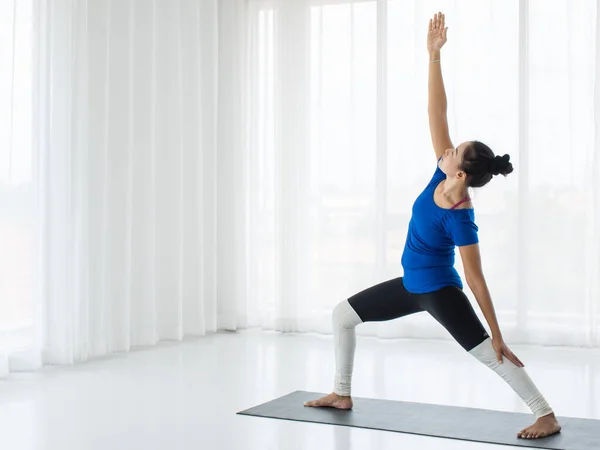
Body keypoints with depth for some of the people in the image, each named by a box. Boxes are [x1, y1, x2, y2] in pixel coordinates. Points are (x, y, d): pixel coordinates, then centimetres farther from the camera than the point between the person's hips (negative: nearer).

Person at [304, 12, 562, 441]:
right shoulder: (442, 174, -11)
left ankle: (548, 417, 2)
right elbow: (437, 113, -13)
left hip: (440, 291, -9)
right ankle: (342, 394, 24)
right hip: (412, 284, 9)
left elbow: (476, 279, -23)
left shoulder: (461, 219, -28)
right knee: (343, 313, 13)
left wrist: (498, 335, -18)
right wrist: (434, 55, -17)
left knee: (488, 353, -8)